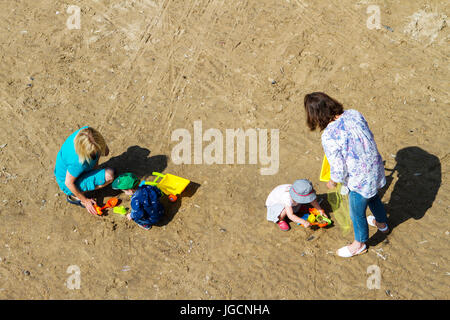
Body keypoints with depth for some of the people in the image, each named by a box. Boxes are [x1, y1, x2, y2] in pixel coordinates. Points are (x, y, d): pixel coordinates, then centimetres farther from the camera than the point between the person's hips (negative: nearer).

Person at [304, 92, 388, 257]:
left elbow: (339, 170, -23)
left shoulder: (328, 137, -32)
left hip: (360, 181, -7)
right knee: (373, 198, 36)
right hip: (376, 168, 7)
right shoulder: (353, 114, -12)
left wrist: (332, 182, -2)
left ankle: (359, 245, 48)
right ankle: (382, 224, 66)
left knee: (357, 214, 21)